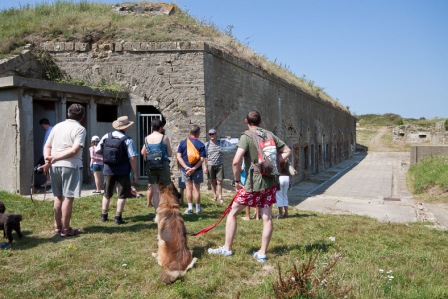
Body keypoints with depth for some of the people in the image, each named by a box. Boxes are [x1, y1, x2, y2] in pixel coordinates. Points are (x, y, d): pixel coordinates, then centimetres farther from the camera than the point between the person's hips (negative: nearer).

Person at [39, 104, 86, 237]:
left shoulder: (57, 126, 13)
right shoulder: (80, 129, -5)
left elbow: (47, 146, 9)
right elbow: (74, 150, -15)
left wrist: (48, 160, -2)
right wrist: (55, 158, -10)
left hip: (55, 166, 6)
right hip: (71, 166, -6)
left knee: (58, 197, 16)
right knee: (68, 198, -1)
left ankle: (58, 226, 25)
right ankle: (65, 229, 4)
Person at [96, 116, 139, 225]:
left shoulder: (106, 136, 0)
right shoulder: (128, 140, -12)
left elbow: (97, 151, 8)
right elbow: (132, 158, -15)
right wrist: (135, 173, -8)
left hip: (108, 170, 4)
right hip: (123, 171, -4)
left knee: (107, 194, 20)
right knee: (122, 195, 7)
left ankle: (104, 215, 29)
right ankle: (118, 217, 8)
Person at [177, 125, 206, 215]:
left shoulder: (182, 143, 1)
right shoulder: (201, 144, -6)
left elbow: (179, 157, -5)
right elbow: (202, 159, -13)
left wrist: (186, 167, -12)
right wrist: (194, 168, -17)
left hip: (185, 169, 2)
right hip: (197, 170, -2)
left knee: (188, 188, 11)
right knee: (196, 189, 5)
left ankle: (190, 208, 11)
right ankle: (198, 209, 11)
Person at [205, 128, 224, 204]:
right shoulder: (207, 144, 1)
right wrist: (205, 167, -3)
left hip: (219, 165, 0)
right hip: (210, 165, 0)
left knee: (219, 182, -3)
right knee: (213, 182, 10)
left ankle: (220, 197, 3)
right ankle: (214, 195, 25)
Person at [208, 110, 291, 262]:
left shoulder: (246, 137, -10)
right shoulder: (270, 135, 7)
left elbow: (236, 161, -22)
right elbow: (287, 151, 15)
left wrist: (237, 180, -9)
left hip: (253, 183, -5)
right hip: (270, 182, 5)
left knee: (232, 213, 9)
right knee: (267, 217, 8)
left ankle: (227, 248, 15)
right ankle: (262, 253, 14)